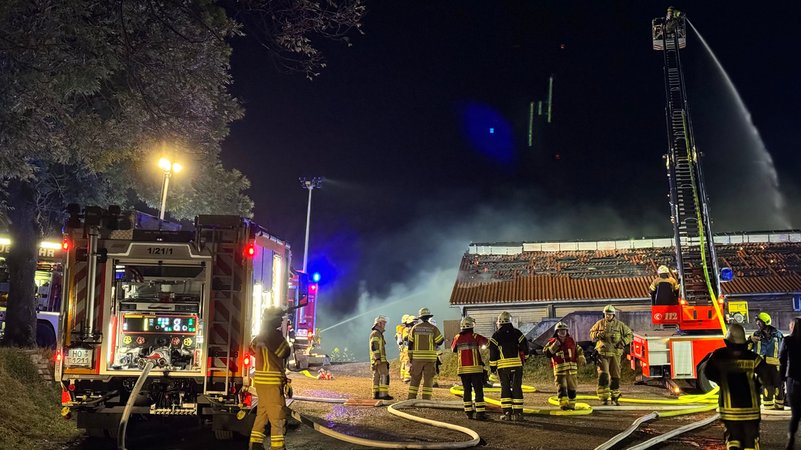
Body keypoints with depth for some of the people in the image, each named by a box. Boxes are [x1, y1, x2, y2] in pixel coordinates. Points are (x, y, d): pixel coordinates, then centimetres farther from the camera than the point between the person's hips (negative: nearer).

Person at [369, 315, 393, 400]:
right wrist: (378, 359, -25)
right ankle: (383, 394, -17)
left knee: (377, 376, 7)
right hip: (379, 359, -10)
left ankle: (376, 394, 6)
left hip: (379, 360, 10)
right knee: (384, 376, -13)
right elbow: (374, 347, -21)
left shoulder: (378, 334, 21)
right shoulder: (375, 333, -12)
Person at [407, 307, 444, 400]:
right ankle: (426, 399, 0)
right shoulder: (433, 329, -4)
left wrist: (410, 357, 9)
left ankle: (411, 399, 8)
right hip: (430, 358, -2)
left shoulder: (414, 328, 3)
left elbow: (410, 344, 3)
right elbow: (439, 342, -1)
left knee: (415, 379, 9)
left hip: (417, 358, 2)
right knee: (428, 379, 3)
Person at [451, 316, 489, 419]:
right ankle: (480, 413, -6)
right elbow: (487, 341, 4)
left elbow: (453, 348, 21)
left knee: (467, 390, 11)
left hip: (462, 369, 4)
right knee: (478, 390, -1)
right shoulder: (475, 337, -7)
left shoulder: (457, 338, 5)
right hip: (475, 368, -4)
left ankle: (469, 412, 10)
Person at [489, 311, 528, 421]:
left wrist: (492, 366, 8)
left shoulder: (496, 335, 0)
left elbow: (493, 353, -1)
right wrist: (523, 359, 23)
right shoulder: (517, 333, 4)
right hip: (517, 365, 1)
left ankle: (507, 412, 0)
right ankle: (518, 413, 2)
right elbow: (525, 348, 7)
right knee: (517, 388, 4)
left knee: (505, 388, 5)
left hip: (503, 366, -1)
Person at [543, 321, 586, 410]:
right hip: (559, 368, -4)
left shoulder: (571, 341, 11)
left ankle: (571, 405, 18)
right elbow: (546, 353, -8)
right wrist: (554, 347, -19)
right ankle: (563, 404, -11)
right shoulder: (553, 342, -1)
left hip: (572, 368, 4)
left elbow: (578, 350, 23)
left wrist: (581, 358, 11)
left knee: (572, 387, 8)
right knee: (561, 386, -11)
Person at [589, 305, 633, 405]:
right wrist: (597, 334, -7)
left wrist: (623, 342, -9)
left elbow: (630, 335, 9)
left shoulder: (619, 325, 3)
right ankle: (604, 398, -8)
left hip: (615, 354, 1)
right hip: (602, 353, -1)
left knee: (615, 376, 8)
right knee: (603, 375, -11)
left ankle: (615, 397, 22)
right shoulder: (600, 323, 5)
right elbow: (591, 333, 15)